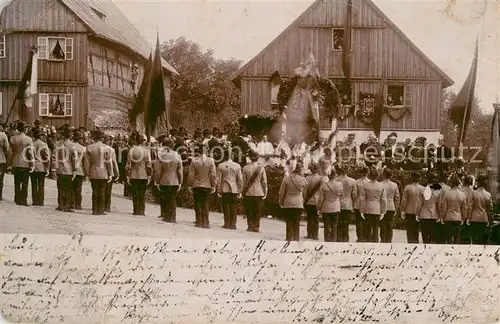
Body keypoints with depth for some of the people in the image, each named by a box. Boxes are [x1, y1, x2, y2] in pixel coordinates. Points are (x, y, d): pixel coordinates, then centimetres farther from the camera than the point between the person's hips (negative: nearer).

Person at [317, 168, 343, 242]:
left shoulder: (323, 185, -13)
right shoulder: (339, 184, -9)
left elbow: (320, 199, -8)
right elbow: (341, 195, 7)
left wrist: (319, 208, 4)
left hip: (326, 209, -1)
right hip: (336, 208, 1)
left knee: (326, 227, 8)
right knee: (334, 227, 10)